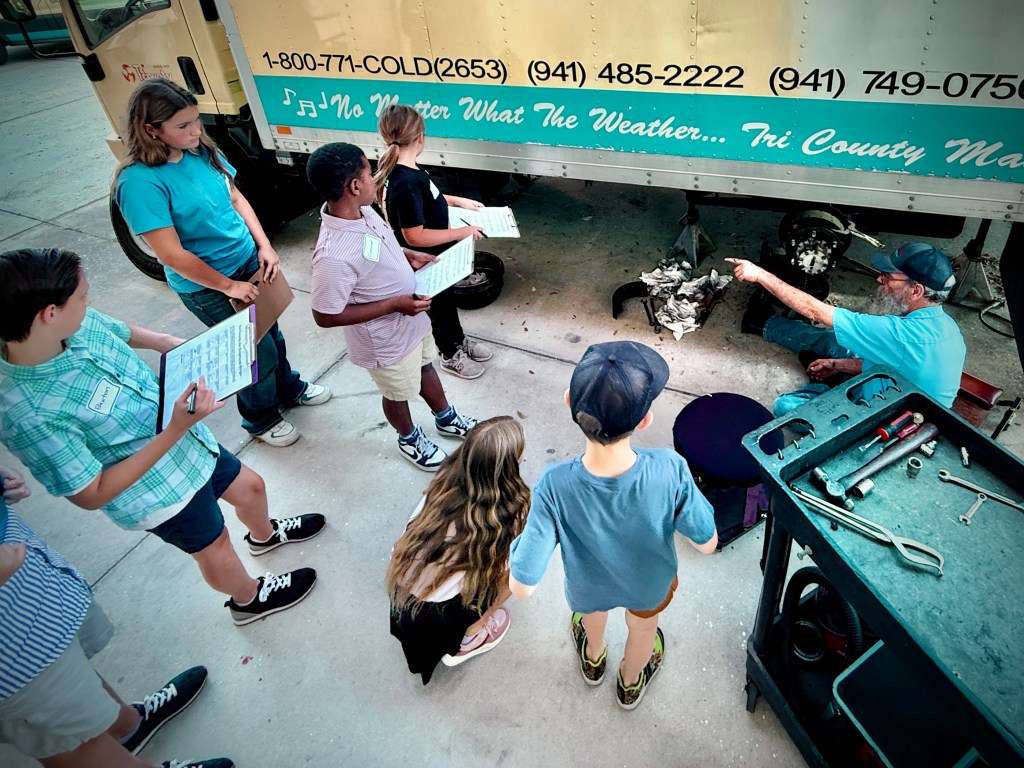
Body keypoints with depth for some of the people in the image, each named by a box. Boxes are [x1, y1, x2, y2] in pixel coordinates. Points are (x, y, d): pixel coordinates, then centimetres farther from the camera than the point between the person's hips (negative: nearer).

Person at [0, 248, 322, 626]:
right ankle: (248, 599, 54)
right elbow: (92, 495, -28)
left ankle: (265, 535, 63)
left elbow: (124, 332, 8)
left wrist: (169, 344, -10)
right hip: (160, 493, -6)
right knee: (215, 548, 20)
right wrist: (175, 431, -35)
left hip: (190, 441, 6)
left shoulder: (81, 324, -18)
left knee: (249, 487, 27)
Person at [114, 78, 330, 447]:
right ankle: (261, 419, 34)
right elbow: (172, 254, -24)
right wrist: (229, 285, -17)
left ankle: (288, 388, 52)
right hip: (207, 287, -6)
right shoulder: (140, 181, -25)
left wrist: (265, 246, -4)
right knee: (258, 351, 7)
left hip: (249, 262, 6)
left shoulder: (202, 151, -5)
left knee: (271, 332, 24)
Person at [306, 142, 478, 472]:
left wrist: (409, 255, -6)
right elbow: (326, 316, -29)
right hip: (387, 339, -8)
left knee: (425, 368, 29)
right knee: (398, 394, 20)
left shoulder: (362, 211, -12)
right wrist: (395, 304, -29)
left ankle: (446, 419, 57)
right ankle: (409, 439, 51)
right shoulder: (334, 255, -38)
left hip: (412, 318, 8)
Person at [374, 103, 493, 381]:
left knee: (448, 297, 27)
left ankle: (460, 341, 50)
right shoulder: (405, 184, -36)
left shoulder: (399, 169, -5)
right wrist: (461, 232, -27)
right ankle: (450, 356, 39)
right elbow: (415, 236, -34)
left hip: (436, 255, 9)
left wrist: (458, 201, 11)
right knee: (438, 306, 14)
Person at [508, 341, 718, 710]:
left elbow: (522, 587, -33)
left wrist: (525, 530, -15)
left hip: (588, 589, 0)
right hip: (650, 585, 0)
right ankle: (630, 684, 70)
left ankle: (593, 660, 73)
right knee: (642, 628, 37)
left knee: (592, 610, 39)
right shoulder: (670, 471, -41)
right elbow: (707, 544, -21)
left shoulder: (555, 485, -42)